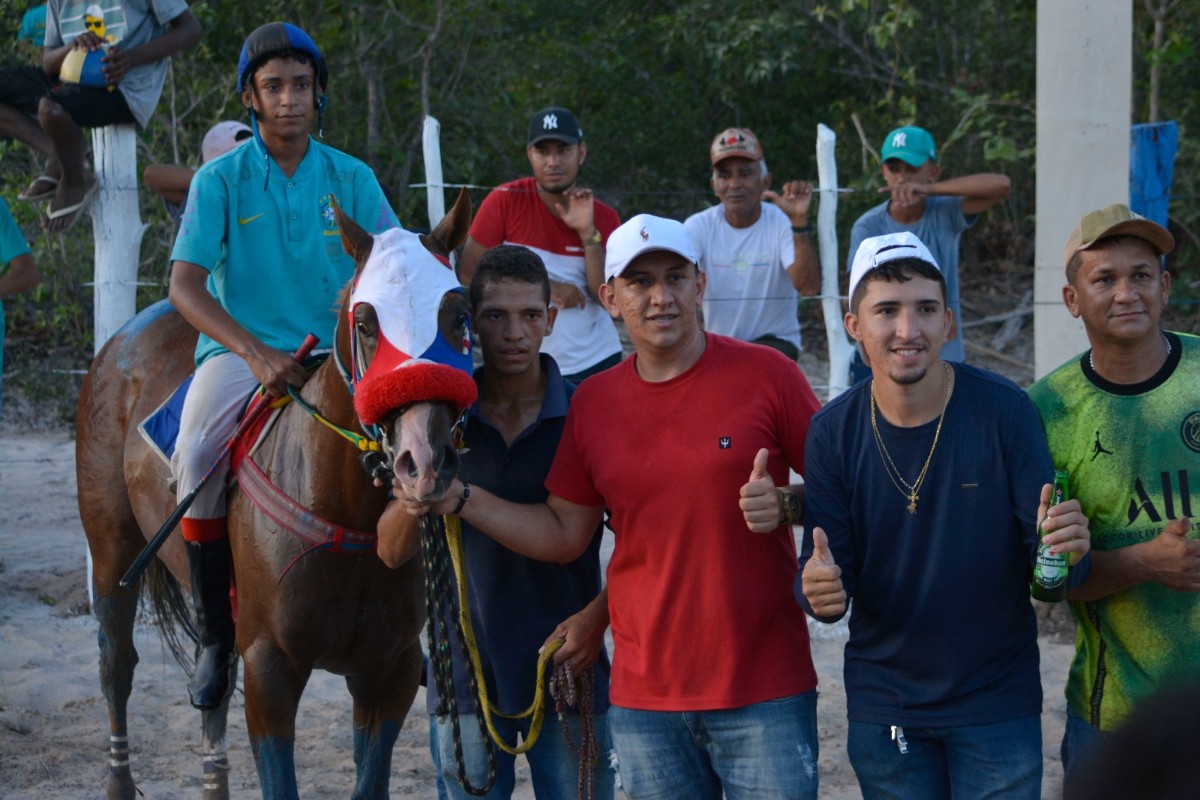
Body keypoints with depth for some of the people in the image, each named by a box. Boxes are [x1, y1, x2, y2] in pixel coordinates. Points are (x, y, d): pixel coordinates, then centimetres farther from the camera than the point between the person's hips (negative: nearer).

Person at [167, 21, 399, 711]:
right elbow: (185, 286, -9)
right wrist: (258, 354, -23)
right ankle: (216, 634, -14)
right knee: (198, 456, -31)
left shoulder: (352, 179, 6)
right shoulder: (221, 180, -1)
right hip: (239, 351, -2)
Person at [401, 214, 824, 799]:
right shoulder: (593, 402, 6)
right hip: (645, 696, 3)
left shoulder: (764, 374, -4)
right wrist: (457, 499, 2)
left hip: (764, 690, -3)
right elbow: (564, 536, 11)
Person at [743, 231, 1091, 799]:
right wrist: (819, 590, -26)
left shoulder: (1004, 410, -12)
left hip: (998, 704, -2)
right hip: (883, 704, 2)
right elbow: (826, 564, -3)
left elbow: (1046, 559, -8)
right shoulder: (834, 431, -6)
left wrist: (1065, 551, -31)